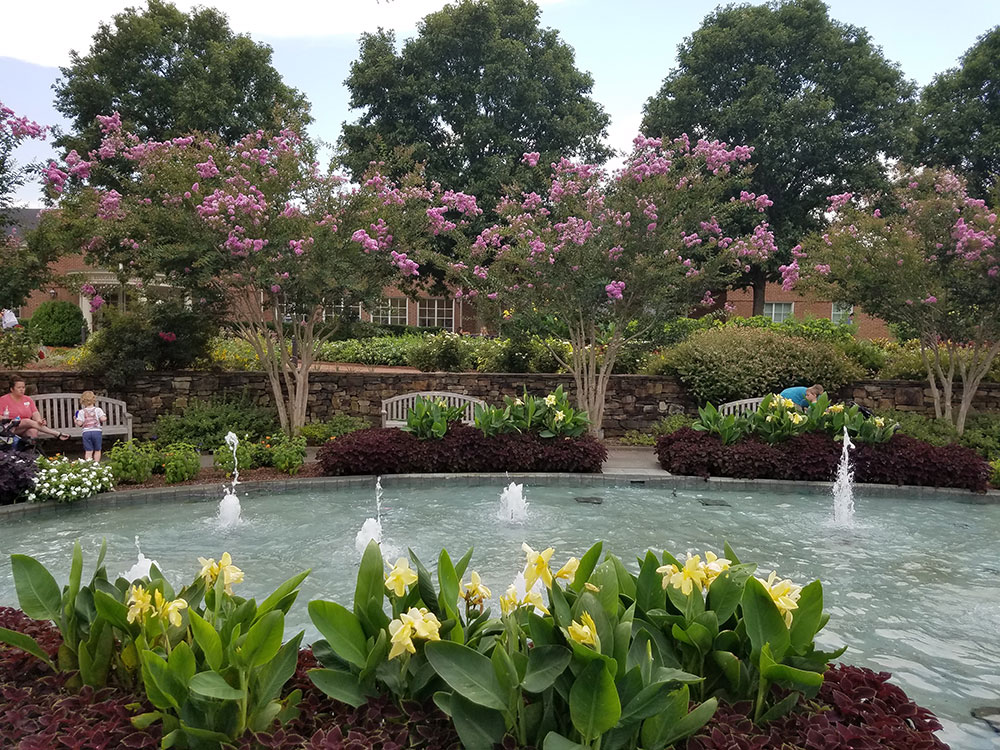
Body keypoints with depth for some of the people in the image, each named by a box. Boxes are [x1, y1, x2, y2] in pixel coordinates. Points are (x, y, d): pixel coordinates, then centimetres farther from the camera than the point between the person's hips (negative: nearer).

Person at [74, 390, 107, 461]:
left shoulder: (81, 412, 1)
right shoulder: (98, 409, -2)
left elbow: (79, 423, -5)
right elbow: (103, 419, -13)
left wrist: (75, 421, 15)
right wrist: (105, 417, 9)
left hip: (86, 432, 1)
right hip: (97, 431, 0)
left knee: (88, 451, 2)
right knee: (97, 450, 11)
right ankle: (96, 463, 10)